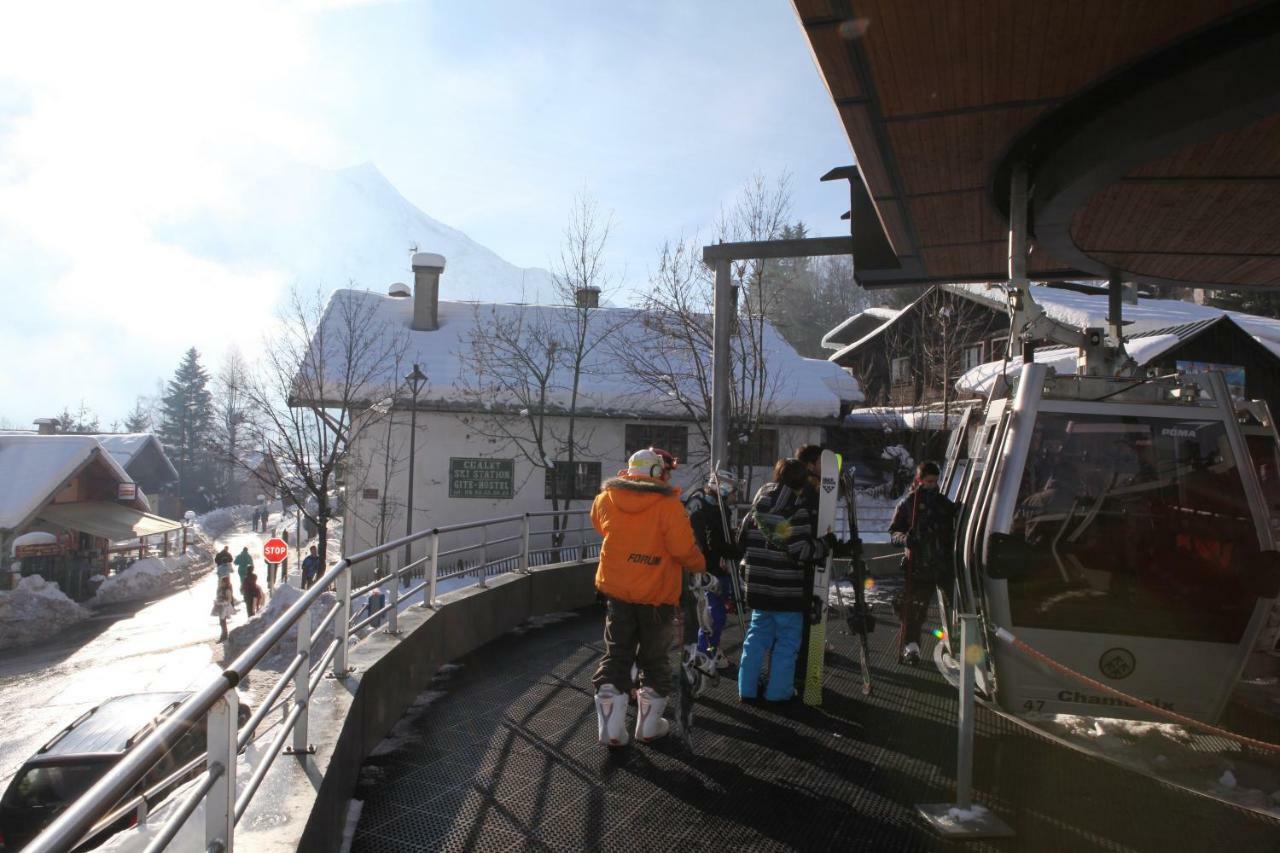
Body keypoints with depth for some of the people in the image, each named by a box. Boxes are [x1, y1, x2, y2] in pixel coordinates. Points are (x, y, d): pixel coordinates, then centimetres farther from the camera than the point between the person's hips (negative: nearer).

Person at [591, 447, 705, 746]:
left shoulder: (605, 499, -5)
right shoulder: (668, 505, -19)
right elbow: (684, 549, -20)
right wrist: (699, 565, 0)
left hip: (617, 591, 3)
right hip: (657, 594, -3)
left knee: (616, 656, 13)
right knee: (655, 659, 14)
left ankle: (611, 728, 11)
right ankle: (649, 725, 23)